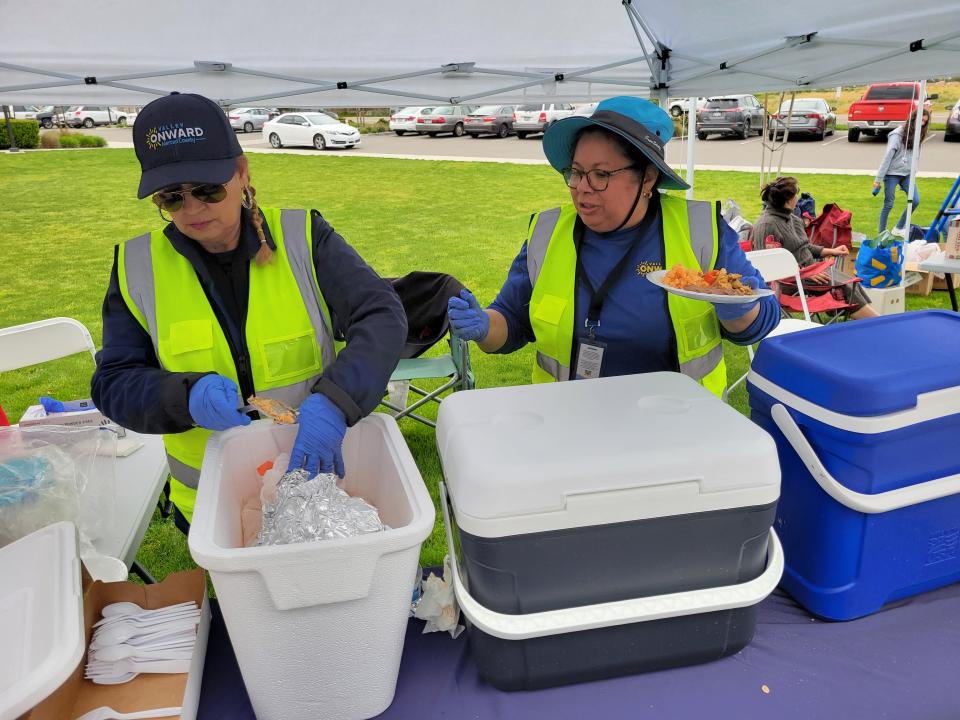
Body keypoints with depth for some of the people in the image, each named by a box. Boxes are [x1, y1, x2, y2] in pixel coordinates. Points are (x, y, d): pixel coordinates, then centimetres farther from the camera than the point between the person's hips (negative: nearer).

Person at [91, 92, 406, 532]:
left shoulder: (301, 238, -12)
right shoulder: (138, 267, -6)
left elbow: (381, 316, -20)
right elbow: (114, 385, -4)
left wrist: (334, 400, -37)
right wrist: (186, 397, -27)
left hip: (317, 466, -1)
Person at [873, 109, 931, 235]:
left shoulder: (917, 135, 7)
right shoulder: (897, 134, -12)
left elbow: (913, 157, 8)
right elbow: (887, 157, -14)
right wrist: (878, 179, -15)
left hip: (907, 174, 6)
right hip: (892, 174, -6)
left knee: (915, 201, -2)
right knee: (888, 204, -1)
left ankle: (899, 228, 14)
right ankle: (882, 233, 12)